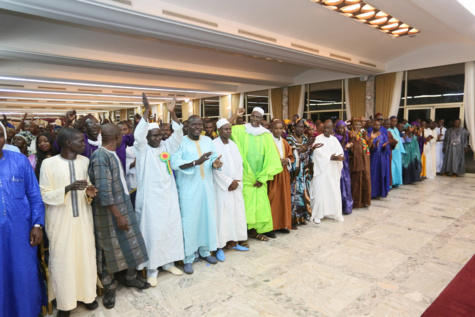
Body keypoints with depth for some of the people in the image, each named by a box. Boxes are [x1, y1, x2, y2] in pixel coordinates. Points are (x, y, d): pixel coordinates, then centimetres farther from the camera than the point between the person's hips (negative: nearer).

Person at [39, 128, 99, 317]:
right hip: (60, 220, -3)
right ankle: (64, 302, 24)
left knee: (86, 256, 11)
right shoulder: (49, 163, -10)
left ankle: (87, 294, 30)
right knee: (62, 259, 7)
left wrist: (89, 192, -11)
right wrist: (68, 188, -24)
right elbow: (44, 195, -10)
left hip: (83, 217, 4)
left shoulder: (85, 161, 2)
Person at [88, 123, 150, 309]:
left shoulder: (112, 154, 7)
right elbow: (104, 191, -24)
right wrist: (118, 215, -22)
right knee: (109, 248, 8)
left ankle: (130, 277, 34)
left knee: (130, 243, 15)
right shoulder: (100, 157, -20)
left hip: (124, 206, 8)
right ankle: (109, 287, 26)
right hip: (108, 211, -8)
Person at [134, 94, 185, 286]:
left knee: (171, 228, 11)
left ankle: (168, 262, 28)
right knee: (152, 231, 0)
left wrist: (172, 113, -13)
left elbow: (178, 133, -1)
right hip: (151, 197, -5)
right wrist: (147, 111, -25)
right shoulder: (142, 149, -3)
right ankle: (151, 268, 14)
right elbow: (138, 135, -20)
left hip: (169, 195, 5)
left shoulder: (166, 146, 8)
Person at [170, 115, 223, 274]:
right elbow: (174, 163, -18)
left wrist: (215, 163, -18)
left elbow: (214, 157, 6)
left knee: (207, 217, 11)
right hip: (188, 188, -4)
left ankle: (205, 250, 29)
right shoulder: (181, 142, -6)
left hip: (206, 186, 5)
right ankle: (188, 258, 14)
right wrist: (196, 162, -30)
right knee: (189, 221, 1)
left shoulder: (208, 140, 9)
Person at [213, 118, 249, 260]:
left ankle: (232, 242, 22)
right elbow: (215, 168, -13)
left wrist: (236, 181, -5)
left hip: (235, 186, 6)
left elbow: (239, 164, 8)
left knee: (236, 213, 9)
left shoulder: (233, 145, 10)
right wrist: (229, 182, -13)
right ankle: (219, 246, 7)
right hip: (221, 186, -6)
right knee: (222, 214, -3)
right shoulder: (214, 145, -9)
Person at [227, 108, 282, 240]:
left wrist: (262, 178, -3)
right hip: (245, 177, -2)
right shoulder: (240, 130, 0)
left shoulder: (266, 135, 4)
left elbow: (271, 158, 2)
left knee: (260, 203, 6)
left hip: (260, 177, 3)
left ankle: (256, 230, 20)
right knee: (246, 203, -1)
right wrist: (235, 115, -12)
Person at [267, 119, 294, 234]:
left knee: (284, 198, 8)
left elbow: (291, 157, 17)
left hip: (284, 174, 6)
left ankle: (282, 224, 18)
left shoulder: (285, 143, 13)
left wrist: (287, 160, -4)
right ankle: (272, 226, 3)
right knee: (273, 199, -6)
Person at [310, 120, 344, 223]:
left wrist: (336, 157, -19)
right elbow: (318, 154, -13)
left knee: (334, 191, 6)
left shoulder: (334, 139, 11)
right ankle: (317, 215, 6)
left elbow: (340, 152, 2)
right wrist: (331, 157, -21)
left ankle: (334, 213, 19)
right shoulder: (318, 139, -3)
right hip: (321, 169, -4)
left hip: (333, 171, 5)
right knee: (320, 191, -3)